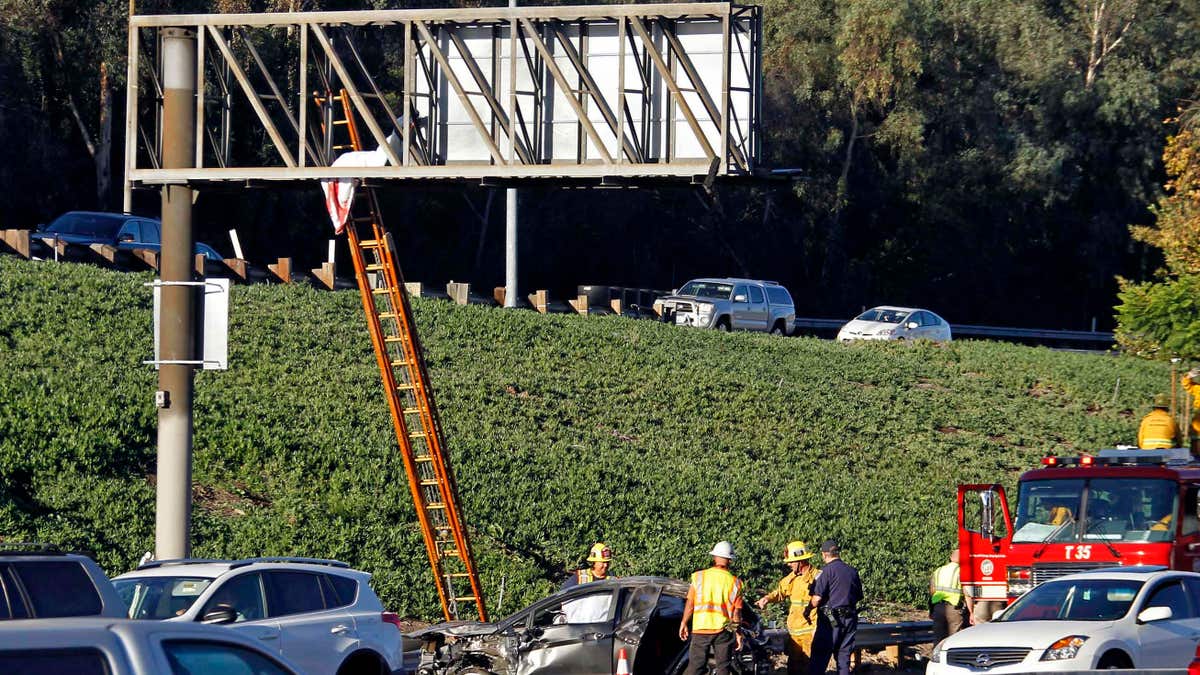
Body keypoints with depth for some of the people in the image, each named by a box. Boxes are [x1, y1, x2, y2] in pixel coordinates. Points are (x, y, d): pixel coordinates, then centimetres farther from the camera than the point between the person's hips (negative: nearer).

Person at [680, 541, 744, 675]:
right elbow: (737, 612, -1)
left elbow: (690, 604, 0)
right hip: (723, 629, 0)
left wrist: (684, 623, 12)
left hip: (700, 629, 0)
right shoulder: (734, 582, -2)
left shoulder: (699, 577, -2)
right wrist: (738, 633, 8)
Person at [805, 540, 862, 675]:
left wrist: (807, 611, 2)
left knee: (819, 659, -2)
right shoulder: (853, 572, 8)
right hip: (850, 620, 6)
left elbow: (817, 598, -15)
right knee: (844, 658, 10)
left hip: (830, 620, -6)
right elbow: (858, 597, 14)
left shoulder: (827, 571, -10)